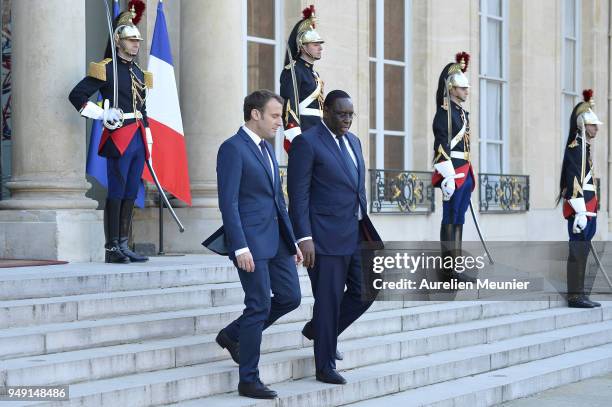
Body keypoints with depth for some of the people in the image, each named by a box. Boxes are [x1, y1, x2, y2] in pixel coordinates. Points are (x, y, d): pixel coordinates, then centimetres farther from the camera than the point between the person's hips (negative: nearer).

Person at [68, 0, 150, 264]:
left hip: (138, 140, 7)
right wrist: (102, 115, -13)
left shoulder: (139, 73, 18)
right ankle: (112, 249, -3)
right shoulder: (106, 68, -4)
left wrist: (147, 141, 18)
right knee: (116, 194, -6)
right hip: (119, 137, -7)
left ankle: (124, 247, 12)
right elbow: (76, 95, -8)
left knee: (130, 195, 8)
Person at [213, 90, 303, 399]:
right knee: (259, 305, -5)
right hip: (251, 240, -9)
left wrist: (292, 240, 17)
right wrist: (240, 248, -22)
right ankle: (248, 380, 7)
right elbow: (228, 202, -17)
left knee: (290, 297, 8)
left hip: (276, 239, 9)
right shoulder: (232, 148, -12)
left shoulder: (266, 148, 16)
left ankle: (232, 335, 25)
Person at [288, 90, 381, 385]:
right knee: (329, 300, -1)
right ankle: (325, 366, 11)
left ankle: (317, 330, 29)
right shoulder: (306, 143, -10)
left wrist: (365, 227, 18)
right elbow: (298, 194, -13)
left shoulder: (353, 141, 14)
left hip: (356, 235, 8)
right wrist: (304, 238, -19)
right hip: (326, 236, -8)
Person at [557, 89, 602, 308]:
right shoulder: (575, 148, -12)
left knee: (582, 251, 11)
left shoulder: (585, 147, 19)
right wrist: (580, 212, -23)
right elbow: (574, 181, -19)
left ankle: (580, 293, 15)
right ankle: (575, 296, -7)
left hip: (587, 208, 10)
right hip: (579, 208, -10)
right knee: (578, 251, -8)